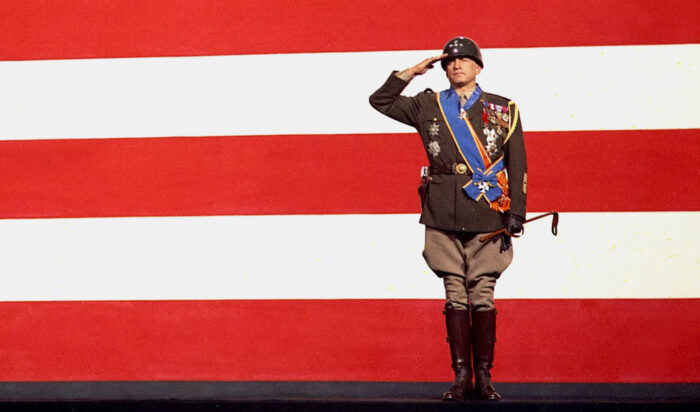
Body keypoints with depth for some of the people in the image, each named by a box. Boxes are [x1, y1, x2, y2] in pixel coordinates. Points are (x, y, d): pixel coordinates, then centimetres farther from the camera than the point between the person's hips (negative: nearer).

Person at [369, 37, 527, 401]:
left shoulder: (503, 111, 8)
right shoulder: (428, 106, 12)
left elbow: (516, 165, 6)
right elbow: (380, 101, 18)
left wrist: (516, 212, -2)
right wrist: (412, 72, 9)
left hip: (487, 213, -1)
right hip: (443, 215, 1)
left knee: (483, 294, -2)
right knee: (455, 295, 2)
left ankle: (483, 377, 4)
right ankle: (461, 377, 6)